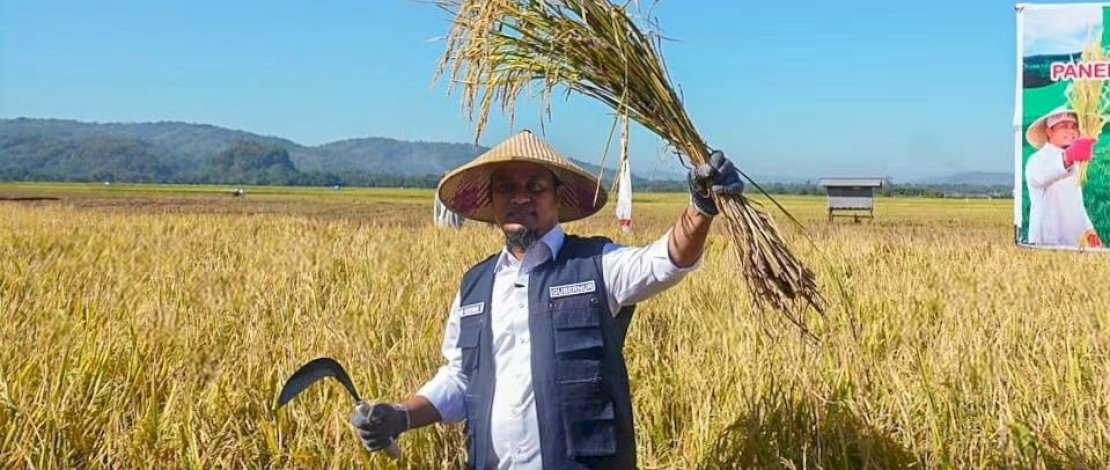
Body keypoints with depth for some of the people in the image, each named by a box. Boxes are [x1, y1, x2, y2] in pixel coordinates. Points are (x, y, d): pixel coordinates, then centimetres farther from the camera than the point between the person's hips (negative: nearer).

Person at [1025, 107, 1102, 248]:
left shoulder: (1073, 163, 17)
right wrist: (1067, 157, -55)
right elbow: (1039, 176, -36)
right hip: (1046, 243, -7)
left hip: (1074, 242, 8)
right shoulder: (1038, 159, -10)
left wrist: (1089, 230, 11)